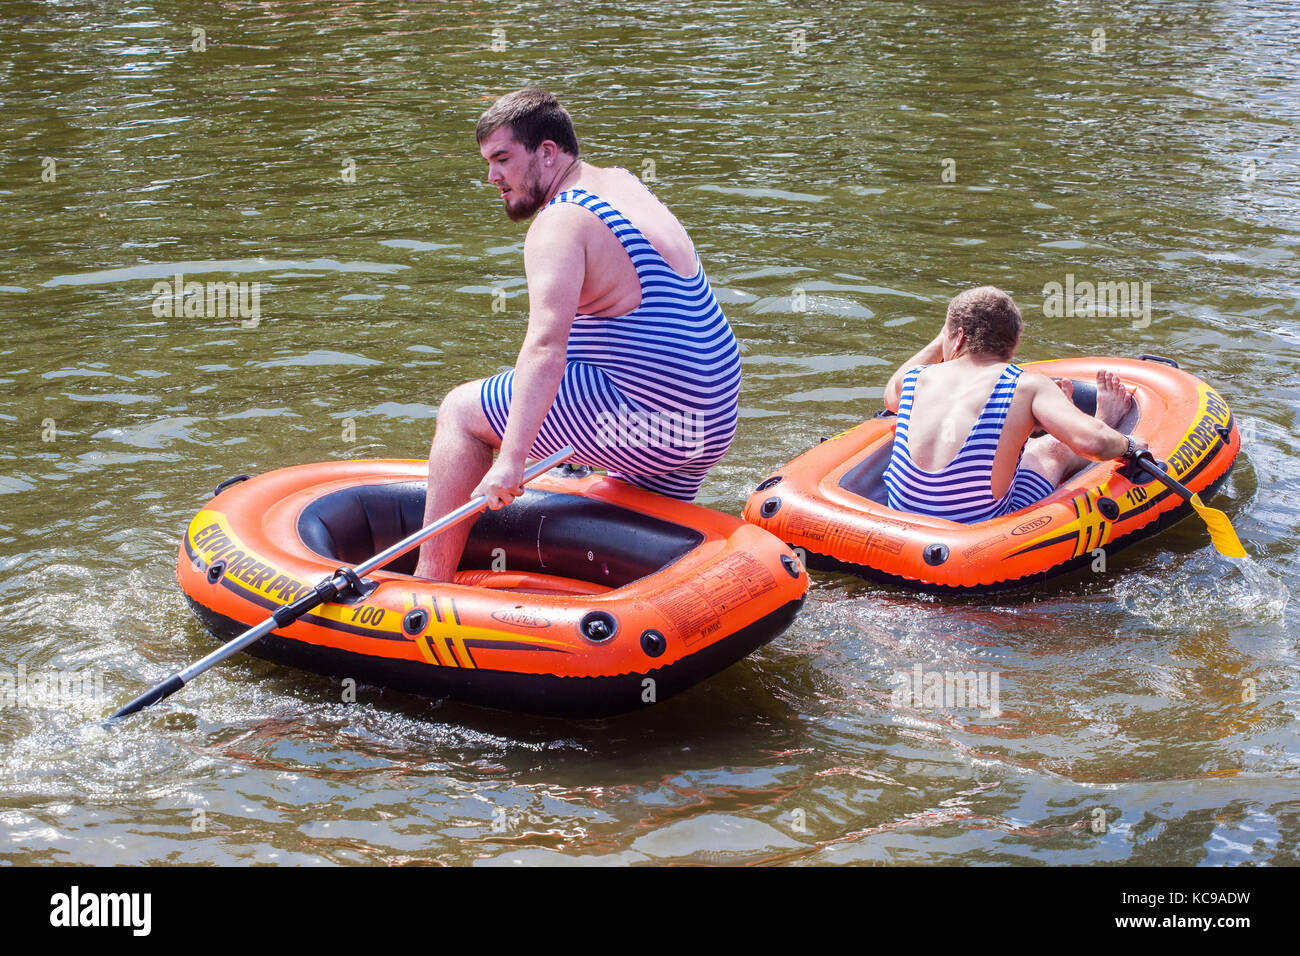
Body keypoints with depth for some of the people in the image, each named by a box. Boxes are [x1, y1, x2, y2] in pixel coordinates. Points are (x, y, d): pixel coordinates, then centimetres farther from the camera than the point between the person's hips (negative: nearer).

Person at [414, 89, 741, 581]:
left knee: (461, 409, 0)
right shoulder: (624, 184, 14)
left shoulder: (561, 224, -14)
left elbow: (546, 346, -29)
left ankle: (430, 582, -2)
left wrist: (511, 460, -36)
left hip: (645, 420, -9)